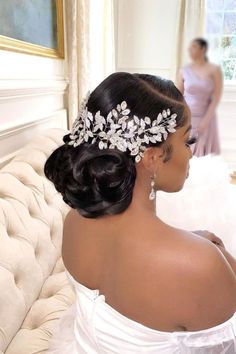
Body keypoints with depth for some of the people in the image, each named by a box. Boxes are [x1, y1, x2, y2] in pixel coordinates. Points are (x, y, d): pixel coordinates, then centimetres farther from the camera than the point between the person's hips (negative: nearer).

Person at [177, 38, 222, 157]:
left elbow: (216, 98, -6)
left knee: (205, 155, 4)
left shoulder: (214, 70, -2)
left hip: (206, 118, -1)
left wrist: (205, 120, -13)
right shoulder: (184, 71, 1)